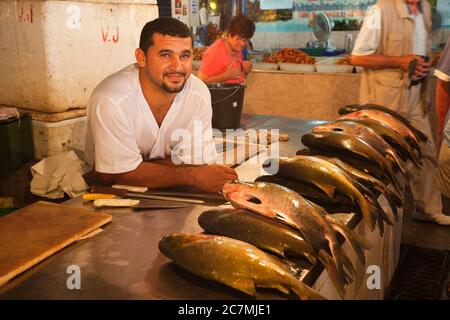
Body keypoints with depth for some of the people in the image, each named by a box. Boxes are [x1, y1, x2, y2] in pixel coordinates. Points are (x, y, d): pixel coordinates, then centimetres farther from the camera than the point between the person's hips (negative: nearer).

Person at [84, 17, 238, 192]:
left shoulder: (199, 94, -13)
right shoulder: (111, 101, -24)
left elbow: (197, 161, -7)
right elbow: (120, 175, -21)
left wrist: (141, 170, -19)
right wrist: (193, 176, -24)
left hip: (167, 192, 5)